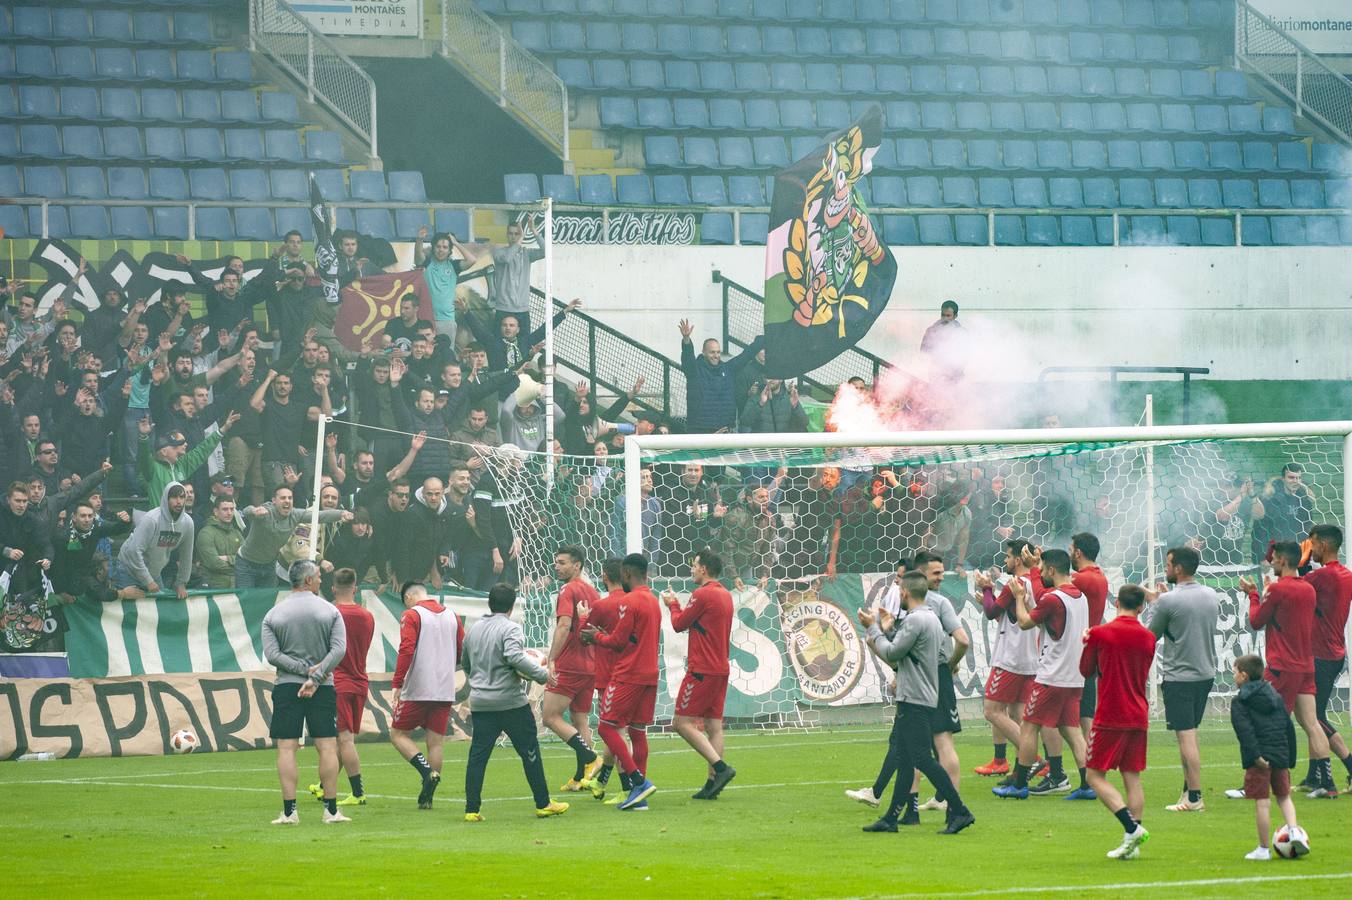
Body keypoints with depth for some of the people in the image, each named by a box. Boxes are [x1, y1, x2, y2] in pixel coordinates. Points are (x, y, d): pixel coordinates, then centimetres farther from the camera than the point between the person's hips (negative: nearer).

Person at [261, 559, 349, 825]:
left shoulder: (273, 615, 4)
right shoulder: (329, 611, 1)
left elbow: (271, 655, -6)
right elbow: (339, 649, -9)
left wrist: (305, 670, -8)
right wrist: (315, 677, -13)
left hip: (286, 685, 0)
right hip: (323, 689, 0)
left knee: (286, 748, 0)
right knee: (327, 747, 2)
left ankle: (289, 811, -6)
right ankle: (331, 810, 1)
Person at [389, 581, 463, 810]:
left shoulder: (411, 615, -5)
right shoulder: (452, 616, 12)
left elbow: (406, 651, -15)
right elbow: (463, 652, 14)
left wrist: (396, 685, -15)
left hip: (417, 690, -5)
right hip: (446, 692, 5)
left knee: (398, 734, 7)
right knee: (435, 743, 7)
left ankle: (427, 770, -15)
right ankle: (427, 797, 4)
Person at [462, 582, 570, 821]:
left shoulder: (473, 630, 12)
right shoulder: (511, 628, -9)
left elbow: (466, 664, 21)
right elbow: (515, 657, -25)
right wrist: (542, 674, -18)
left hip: (480, 703, 6)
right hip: (510, 701, -5)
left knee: (478, 755, 4)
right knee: (529, 752, 5)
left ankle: (472, 809, -2)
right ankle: (543, 804, 11)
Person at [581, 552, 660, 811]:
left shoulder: (630, 602, -13)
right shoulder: (654, 602, 16)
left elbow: (618, 641, -13)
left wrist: (596, 637, 6)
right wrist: (602, 635, 17)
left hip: (628, 675, -9)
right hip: (649, 675, 9)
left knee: (607, 727, -4)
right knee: (638, 731, 9)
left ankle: (639, 781, -14)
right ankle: (639, 795, 6)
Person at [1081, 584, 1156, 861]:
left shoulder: (1099, 634, -7)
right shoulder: (1148, 638, 6)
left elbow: (1085, 670, 5)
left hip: (1110, 716, -5)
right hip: (1138, 717, 5)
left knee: (1096, 776, 0)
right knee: (1132, 778, 7)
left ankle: (1132, 827, -17)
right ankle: (1132, 843, 1)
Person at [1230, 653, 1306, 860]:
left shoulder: (1239, 702, -2)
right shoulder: (1277, 698, 16)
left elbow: (1245, 730, -16)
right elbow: (1289, 729, 16)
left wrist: (1256, 756, -21)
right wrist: (1290, 760, 19)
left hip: (1258, 759, -5)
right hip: (1281, 756, 5)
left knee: (1262, 803, -1)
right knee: (1284, 797, 19)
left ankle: (1264, 849, 4)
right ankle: (1295, 831, -2)